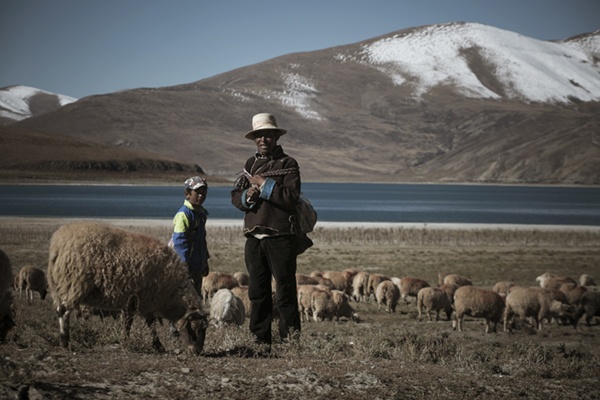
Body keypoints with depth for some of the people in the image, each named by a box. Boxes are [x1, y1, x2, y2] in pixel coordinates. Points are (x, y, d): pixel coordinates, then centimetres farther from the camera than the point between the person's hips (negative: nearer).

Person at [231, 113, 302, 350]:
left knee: (285, 291, -6)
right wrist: (247, 196, -8)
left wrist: (265, 184, -13)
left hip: (281, 237, -5)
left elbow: (292, 198, -14)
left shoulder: (288, 164, -1)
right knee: (258, 292, 9)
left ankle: (291, 337, -1)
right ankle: (261, 339, 15)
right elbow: (235, 196, 14)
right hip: (254, 238, 6)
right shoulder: (250, 164, 17)